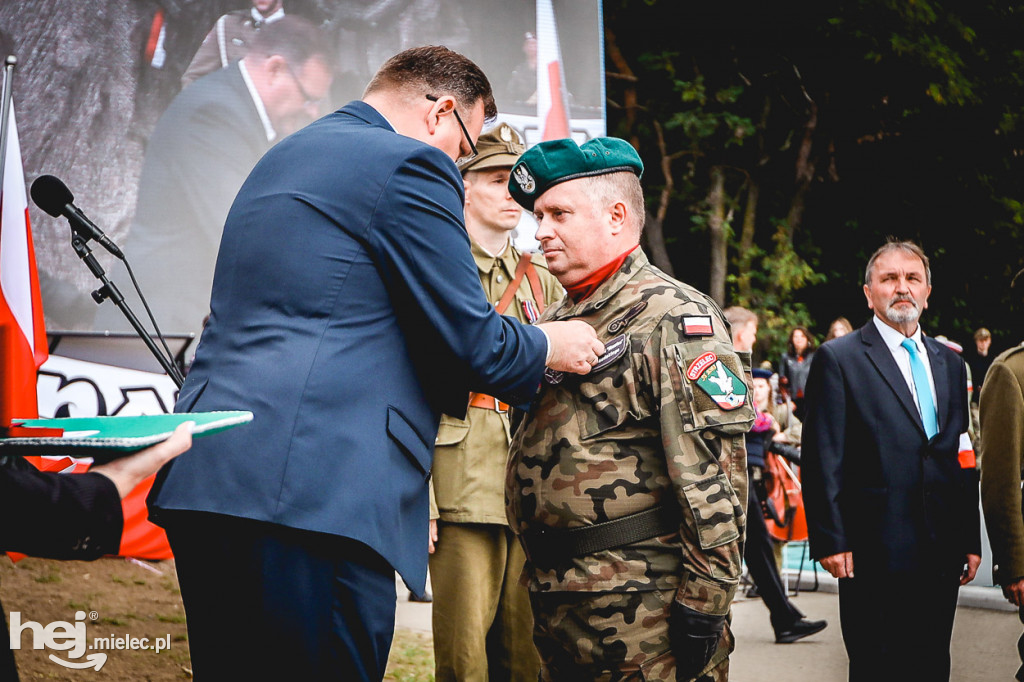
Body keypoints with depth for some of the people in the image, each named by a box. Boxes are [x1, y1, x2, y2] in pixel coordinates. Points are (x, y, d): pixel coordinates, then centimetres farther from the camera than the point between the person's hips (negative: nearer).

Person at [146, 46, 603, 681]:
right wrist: (551, 346, 15)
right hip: (315, 489, -10)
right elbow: (474, 342, -6)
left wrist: (457, 376, 34)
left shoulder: (283, 157, 26)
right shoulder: (410, 164, -4)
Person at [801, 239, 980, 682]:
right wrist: (830, 541, -12)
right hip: (876, 555, -5)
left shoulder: (949, 363, 17)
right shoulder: (838, 359, -2)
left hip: (941, 555, 5)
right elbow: (822, 460, -6)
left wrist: (971, 540, 13)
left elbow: (963, 459, 17)